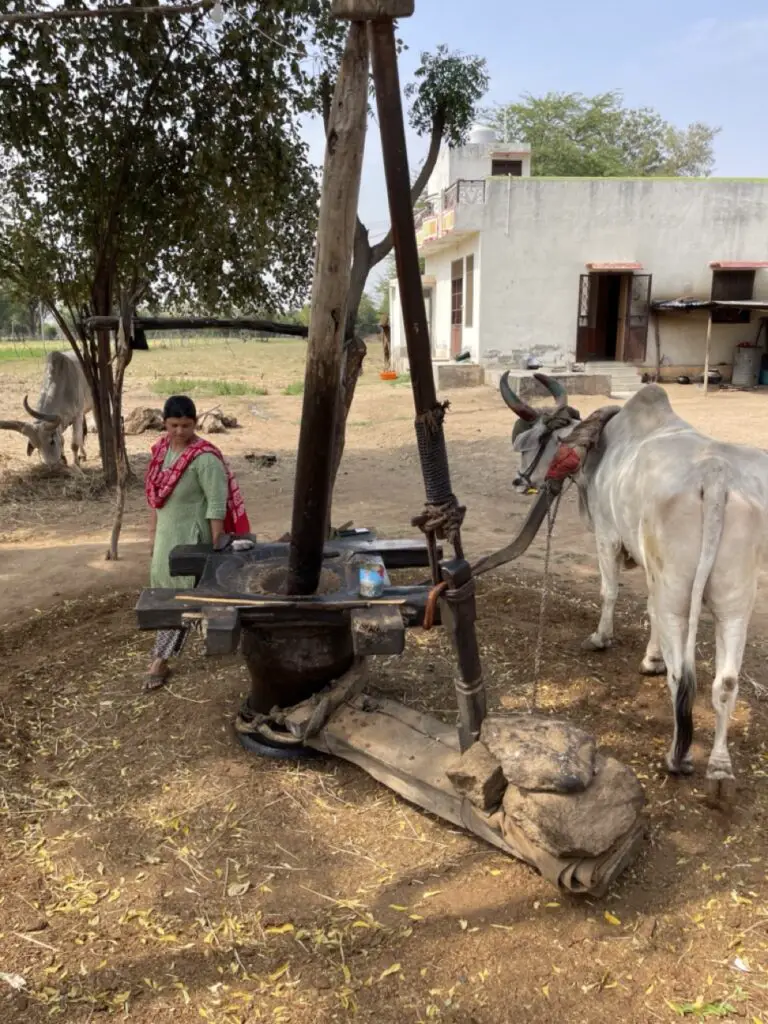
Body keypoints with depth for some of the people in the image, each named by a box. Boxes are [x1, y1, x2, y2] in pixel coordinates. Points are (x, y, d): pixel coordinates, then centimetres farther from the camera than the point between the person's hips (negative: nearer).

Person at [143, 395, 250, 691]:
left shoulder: (205, 458, -20)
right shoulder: (162, 449, 4)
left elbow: (217, 506, -19)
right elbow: (155, 493, 13)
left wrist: (215, 547, -19)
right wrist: (153, 532, 15)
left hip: (193, 537, -8)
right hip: (167, 534, 8)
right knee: (166, 593, 15)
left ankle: (160, 661, 4)